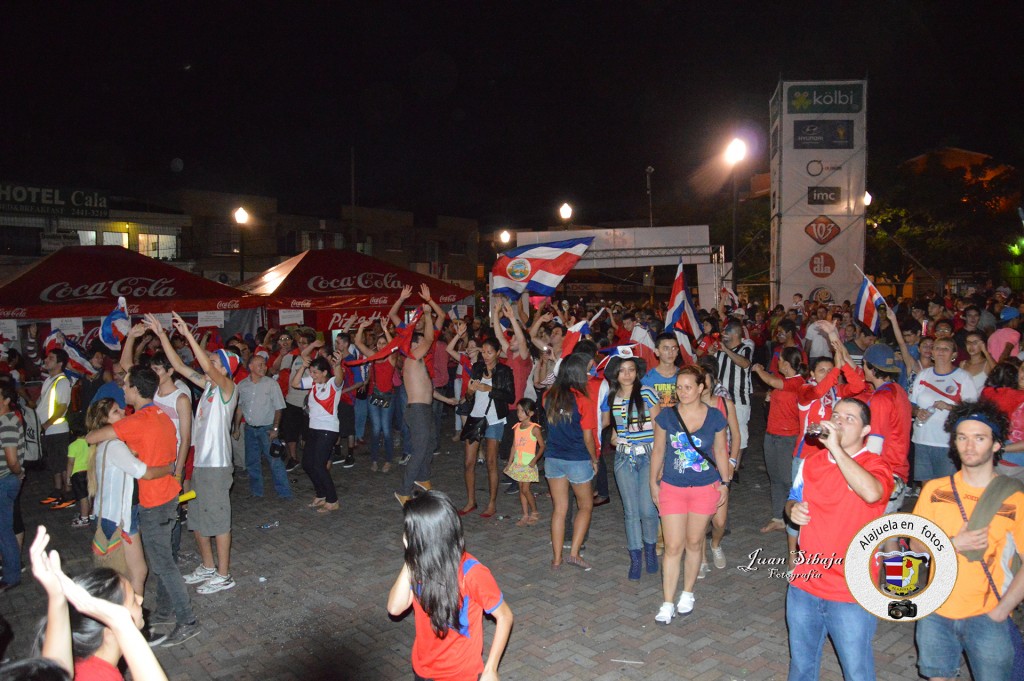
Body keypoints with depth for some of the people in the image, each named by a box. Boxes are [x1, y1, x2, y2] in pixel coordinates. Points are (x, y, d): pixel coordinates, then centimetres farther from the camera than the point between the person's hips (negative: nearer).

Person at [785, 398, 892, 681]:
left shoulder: (874, 465, -13)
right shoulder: (811, 463, 4)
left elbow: (872, 493, -37)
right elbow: (794, 500, 19)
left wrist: (836, 448, -31)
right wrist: (793, 509, -5)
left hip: (851, 593, -5)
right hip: (804, 585, 5)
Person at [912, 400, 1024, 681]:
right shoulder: (935, 489, 0)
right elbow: (916, 544, 3)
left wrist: (1000, 611, -12)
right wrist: (955, 544, -14)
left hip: (987, 616, -2)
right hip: (936, 612, 2)